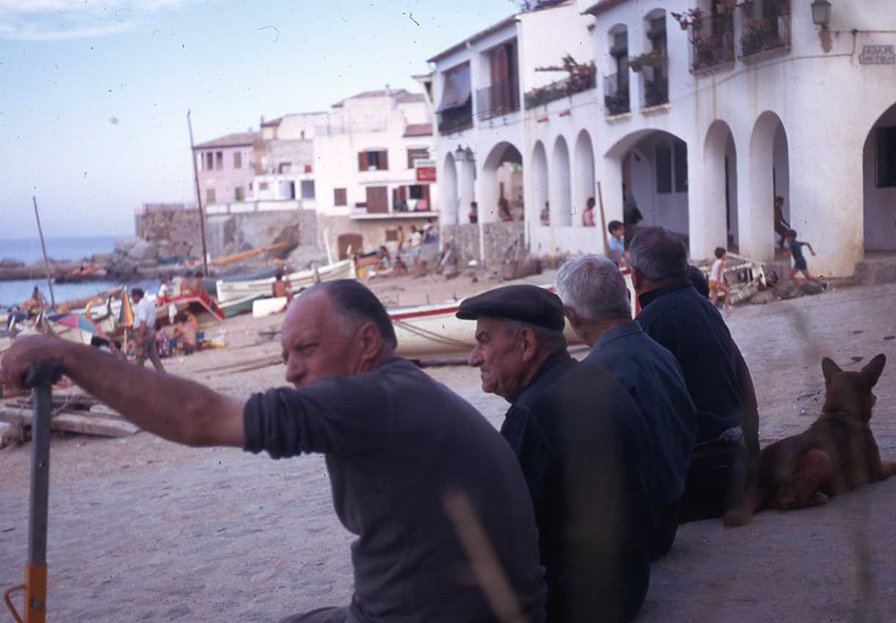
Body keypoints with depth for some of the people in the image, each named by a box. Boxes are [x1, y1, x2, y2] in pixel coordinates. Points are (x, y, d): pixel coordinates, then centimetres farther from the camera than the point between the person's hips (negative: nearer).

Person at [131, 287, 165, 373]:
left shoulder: (141, 305, -13)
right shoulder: (150, 304, 17)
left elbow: (143, 321, -23)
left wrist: (140, 337, -26)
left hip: (143, 331, -9)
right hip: (152, 331, 9)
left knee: (140, 357, -4)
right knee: (153, 355, 10)